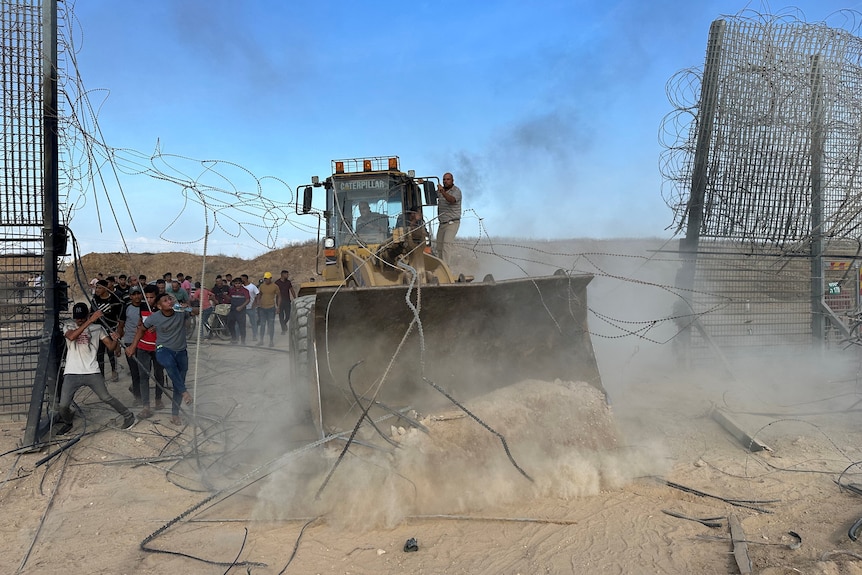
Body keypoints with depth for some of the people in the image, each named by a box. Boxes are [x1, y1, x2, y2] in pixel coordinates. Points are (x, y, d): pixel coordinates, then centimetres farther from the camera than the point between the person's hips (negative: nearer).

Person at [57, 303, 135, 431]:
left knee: (106, 397, -2)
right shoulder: (68, 325, 1)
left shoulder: (97, 327, 3)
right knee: (63, 405, -3)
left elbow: (111, 347, 2)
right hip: (72, 373, 1)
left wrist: (115, 339, -23)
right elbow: (71, 337, -23)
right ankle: (67, 423, 29)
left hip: (92, 372, 0)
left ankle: (128, 416, 17)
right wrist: (90, 321, -30)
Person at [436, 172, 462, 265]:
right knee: (439, 246, 9)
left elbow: (452, 200, -32)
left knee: (446, 244, -20)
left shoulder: (456, 190, -12)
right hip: (441, 223, 7)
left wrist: (443, 192, -49)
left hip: (452, 223, -7)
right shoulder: (440, 190, 9)